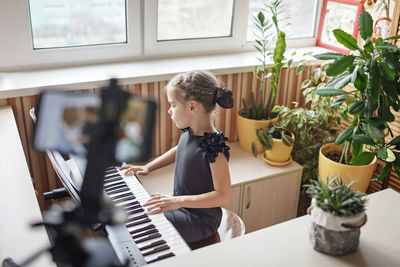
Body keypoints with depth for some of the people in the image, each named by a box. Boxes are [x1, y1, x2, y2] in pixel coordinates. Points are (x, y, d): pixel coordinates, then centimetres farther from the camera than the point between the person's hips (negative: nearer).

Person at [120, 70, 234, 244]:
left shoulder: (214, 145, -28)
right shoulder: (189, 132, -3)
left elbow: (223, 196, -28)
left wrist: (179, 201, -34)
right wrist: (148, 167, 12)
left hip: (201, 220, -8)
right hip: (181, 205, 8)